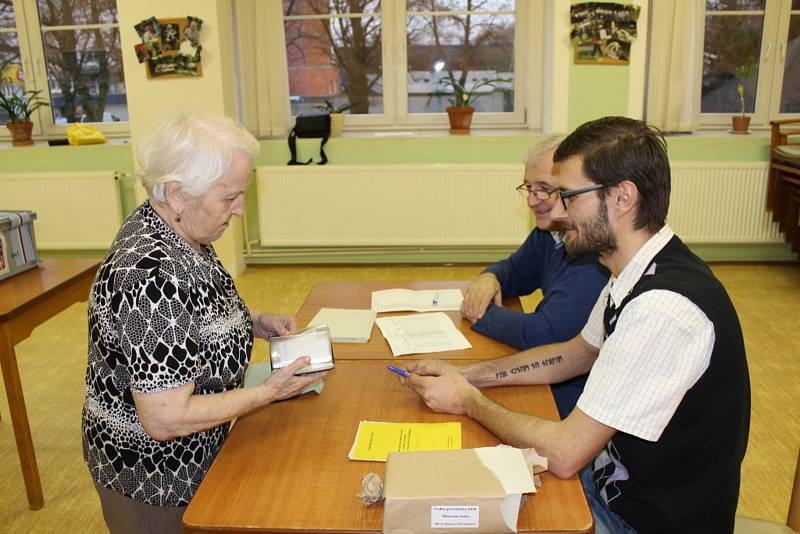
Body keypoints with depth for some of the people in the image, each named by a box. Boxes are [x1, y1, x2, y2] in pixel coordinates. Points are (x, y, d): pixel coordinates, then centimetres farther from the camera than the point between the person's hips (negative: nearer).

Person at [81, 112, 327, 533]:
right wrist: (270, 391, -23)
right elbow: (166, 418, -31)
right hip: (155, 481, -8)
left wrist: (253, 323, -2)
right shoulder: (153, 276, -35)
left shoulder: (173, 231, -6)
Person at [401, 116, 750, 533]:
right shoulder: (637, 277, -2)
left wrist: (470, 402, -12)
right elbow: (575, 354, 13)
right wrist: (468, 375, 3)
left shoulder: (664, 308, -32)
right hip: (616, 478, 7)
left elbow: (563, 454, -28)